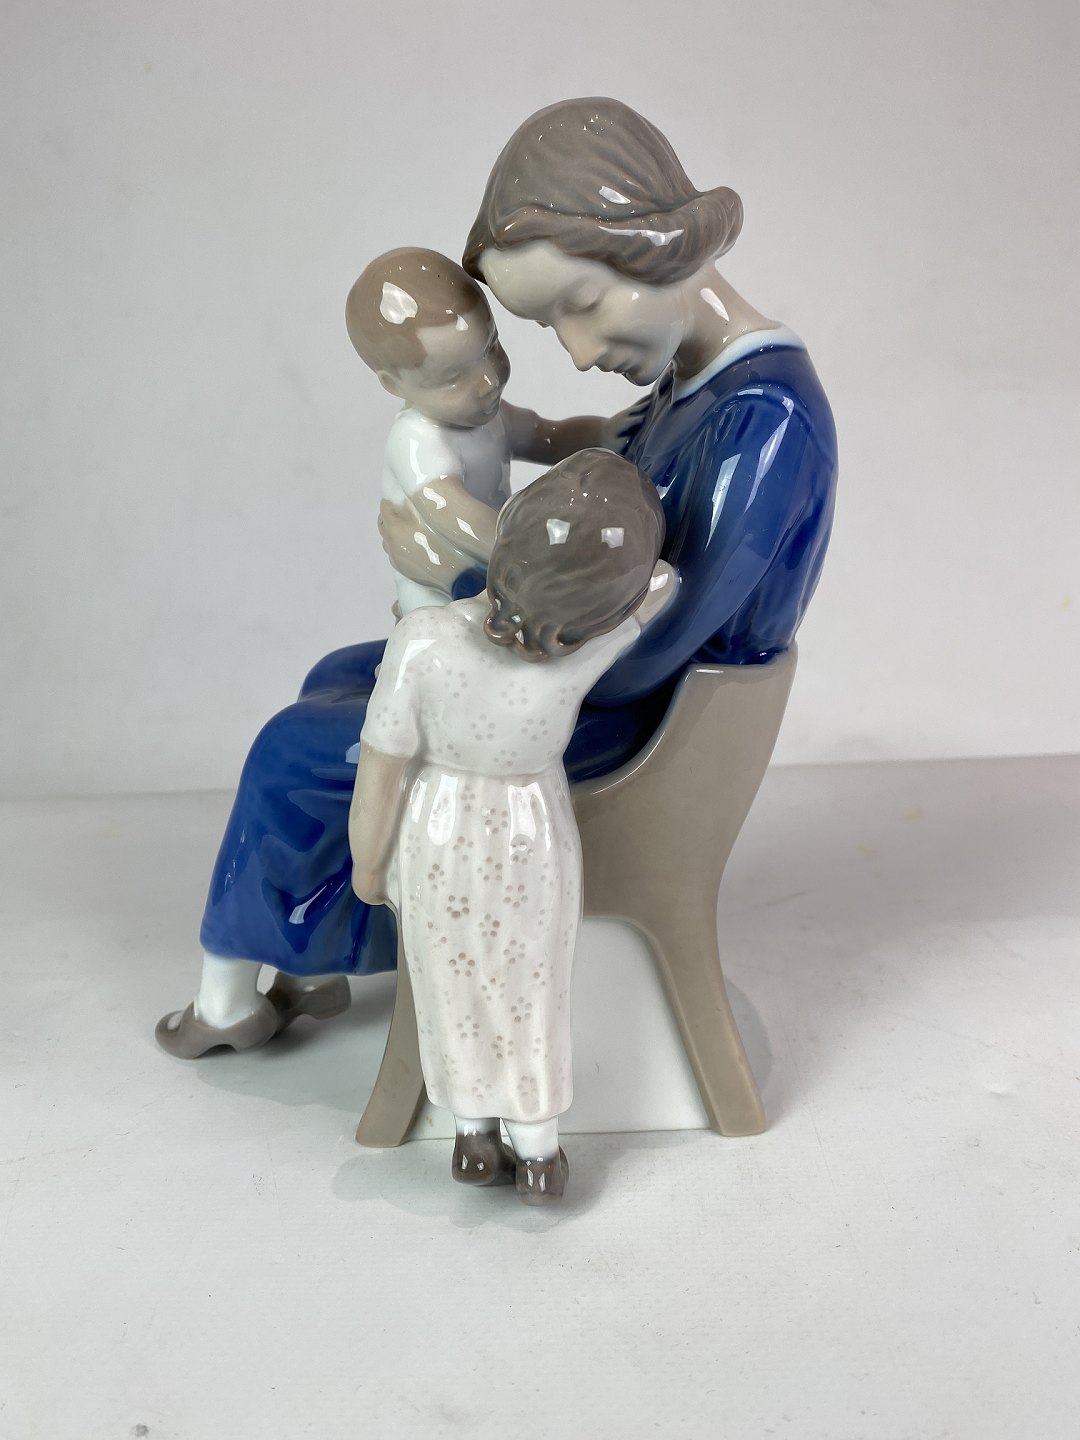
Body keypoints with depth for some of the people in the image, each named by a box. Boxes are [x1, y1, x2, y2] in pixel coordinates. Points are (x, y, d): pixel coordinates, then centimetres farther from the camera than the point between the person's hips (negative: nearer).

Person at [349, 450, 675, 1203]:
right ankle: (538, 1152, 34)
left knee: (456, 979, 21)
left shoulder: (424, 644, -35)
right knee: (528, 985, 20)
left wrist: (367, 863, -3)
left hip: (437, 835, 0)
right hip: (532, 837, 1)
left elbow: (380, 778, -21)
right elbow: (664, 576, -9)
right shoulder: (595, 636, -31)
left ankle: (475, 1138, 35)